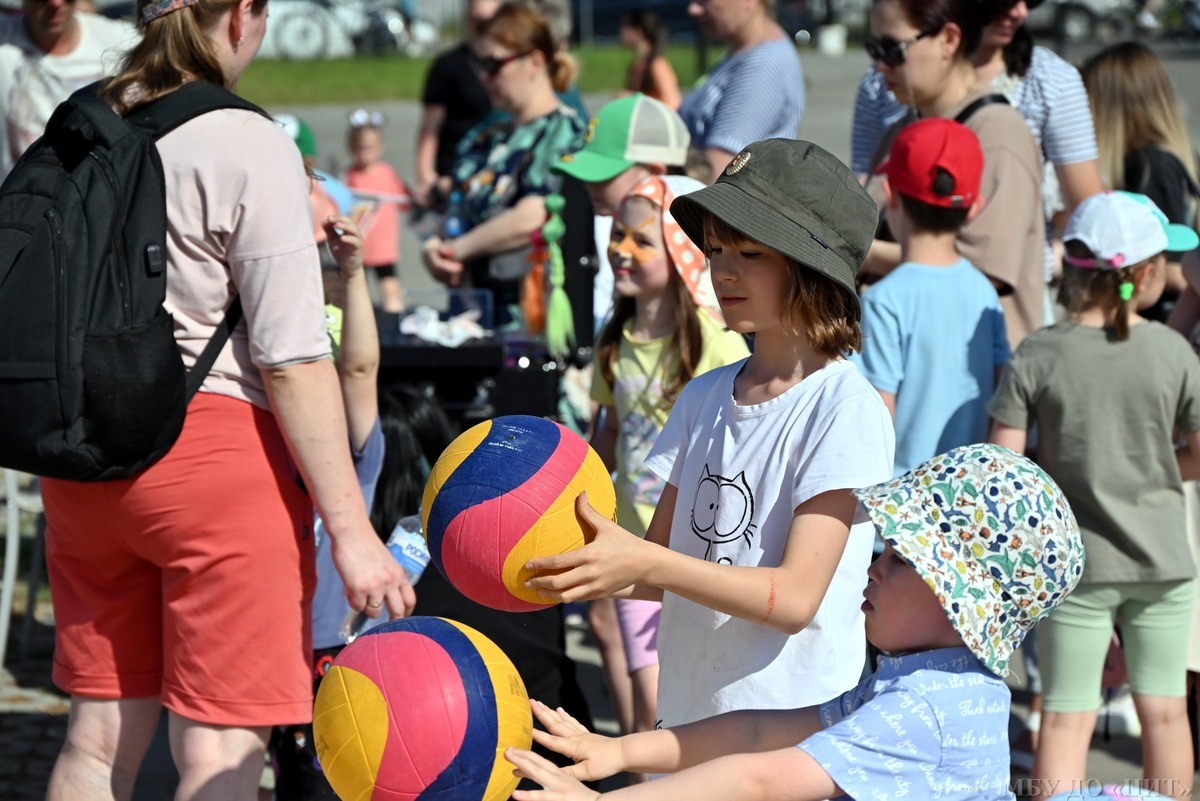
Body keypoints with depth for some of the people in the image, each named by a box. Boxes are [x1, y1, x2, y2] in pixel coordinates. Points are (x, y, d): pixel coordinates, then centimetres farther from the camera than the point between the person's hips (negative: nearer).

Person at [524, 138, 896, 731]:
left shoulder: (846, 408, -11)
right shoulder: (704, 398, 10)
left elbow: (795, 597, -17)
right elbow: (660, 576, 10)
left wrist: (647, 563, -25)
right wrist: (577, 567, -9)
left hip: (799, 727, -6)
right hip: (689, 720, 6)